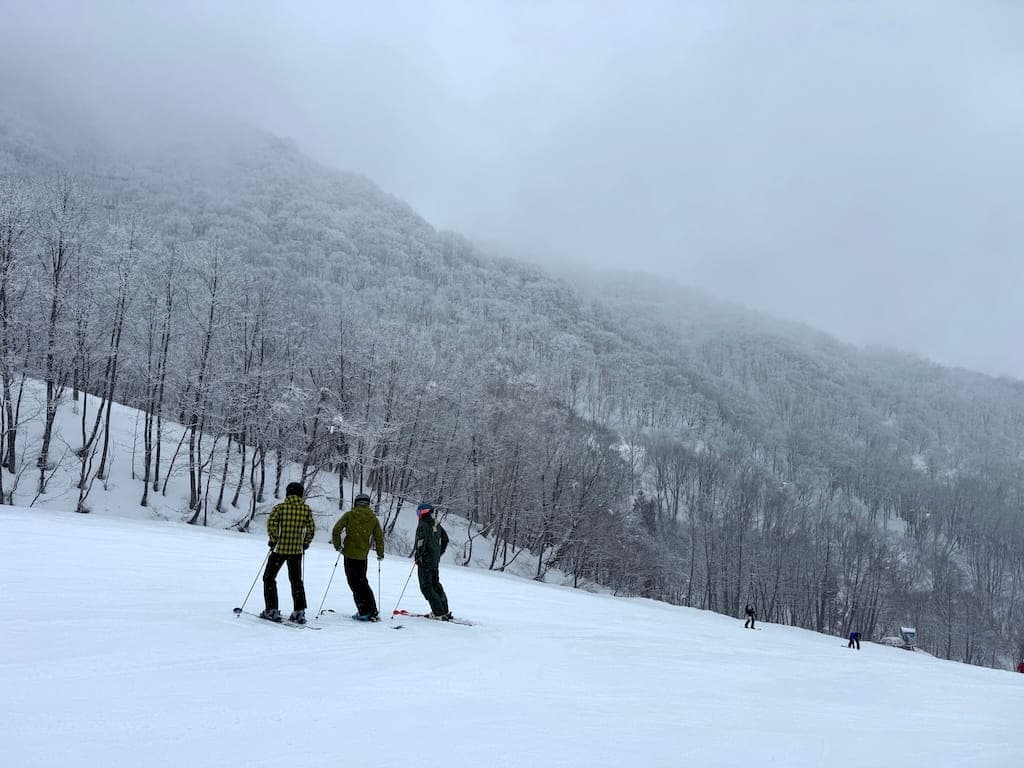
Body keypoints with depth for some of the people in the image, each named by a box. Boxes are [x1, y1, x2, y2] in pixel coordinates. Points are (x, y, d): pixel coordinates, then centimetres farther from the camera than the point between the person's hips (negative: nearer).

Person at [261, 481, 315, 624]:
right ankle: (299, 612, 7)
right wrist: (306, 543, 12)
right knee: (296, 580, 15)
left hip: (279, 549, -3)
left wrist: (273, 540, -5)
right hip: (297, 550, 3)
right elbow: (311, 528, 0)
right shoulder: (306, 509, 2)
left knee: (269, 578, 12)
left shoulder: (281, 507, -6)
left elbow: (271, 523, -16)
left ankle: (271, 610, 7)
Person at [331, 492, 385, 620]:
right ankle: (373, 612, 16)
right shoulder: (373, 518, 5)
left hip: (350, 553, -3)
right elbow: (379, 537, 6)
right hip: (363, 555, 3)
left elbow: (336, 530, -11)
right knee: (362, 582, 18)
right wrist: (380, 554, 18)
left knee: (355, 584, 3)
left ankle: (364, 612, -2)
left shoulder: (349, 515, -2)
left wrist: (337, 545, 0)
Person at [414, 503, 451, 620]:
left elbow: (421, 541, -25)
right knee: (435, 584, 18)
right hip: (435, 560, 8)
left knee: (426, 587, -3)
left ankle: (439, 613, -8)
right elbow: (445, 539, 20)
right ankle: (445, 611, 20)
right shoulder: (437, 525, 11)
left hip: (425, 561, -8)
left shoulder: (423, 525, -13)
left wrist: (417, 556, -15)